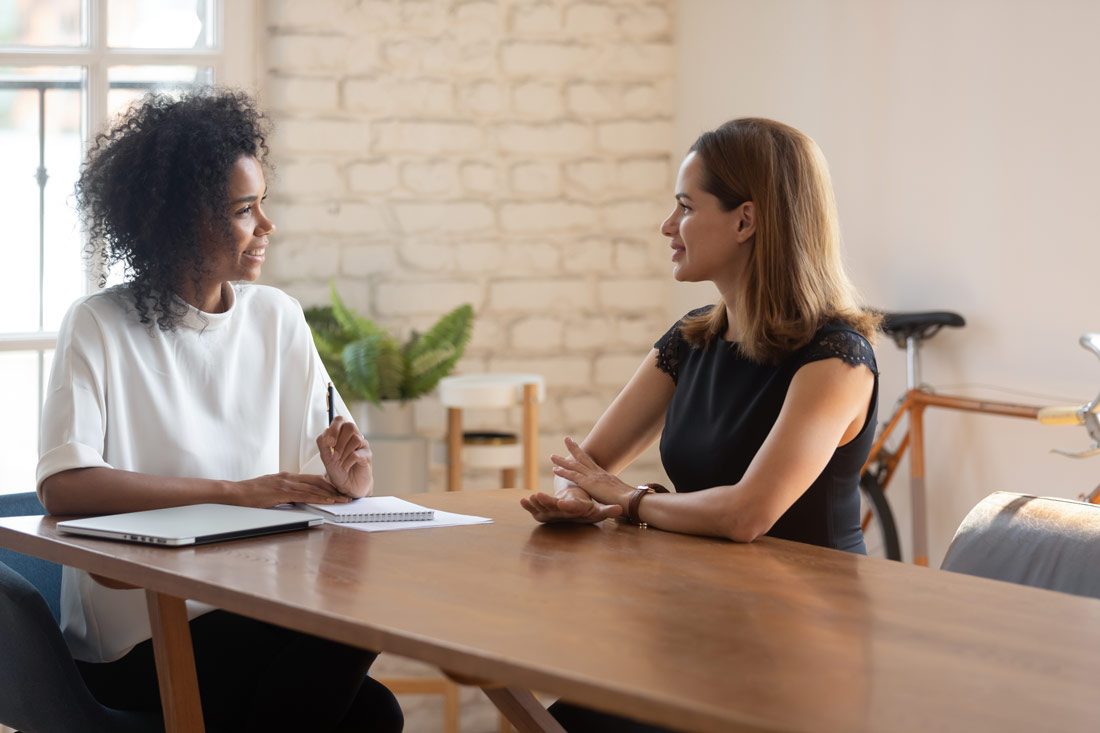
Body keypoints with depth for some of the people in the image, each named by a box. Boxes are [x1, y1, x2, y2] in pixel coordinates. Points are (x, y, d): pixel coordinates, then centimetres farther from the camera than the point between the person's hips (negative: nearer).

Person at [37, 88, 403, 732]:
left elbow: (321, 459, 11)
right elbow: (63, 486, -18)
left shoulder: (277, 318, 12)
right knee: (343, 634, -27)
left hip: (256, 609, 5)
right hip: (137, 639, -5)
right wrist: (237, 492, -22)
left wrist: (348, 477, -14)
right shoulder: (100, 329, -4)